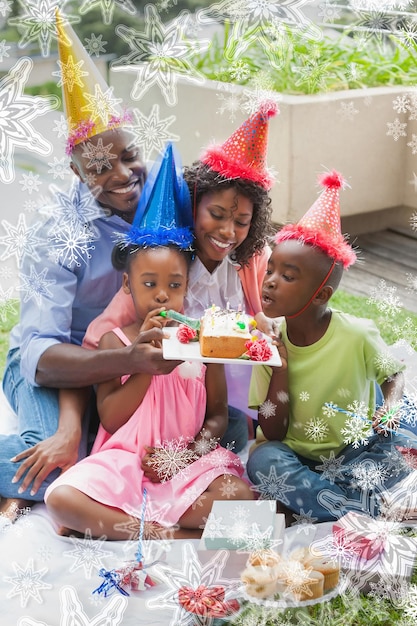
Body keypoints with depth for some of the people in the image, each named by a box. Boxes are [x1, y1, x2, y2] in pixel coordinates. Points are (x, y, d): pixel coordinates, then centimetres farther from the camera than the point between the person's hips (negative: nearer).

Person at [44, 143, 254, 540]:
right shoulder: (116, 342, 2)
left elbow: (217, 415, 6)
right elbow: (110, 419, -6)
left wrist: (186, 453, -12)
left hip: (187, 463, 1)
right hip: (123, 460, -1)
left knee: (239, 495, -30)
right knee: (59, 498, -28)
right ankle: (170, 535, -25)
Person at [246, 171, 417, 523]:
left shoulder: (358, 335, -15)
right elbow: (272, 434, -11)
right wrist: (280, 365, -22)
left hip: (355, 452, 0)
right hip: (296, 456, 1)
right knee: (263, 460, -31)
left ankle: (302, 500, -22)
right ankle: (374, 510, -28)